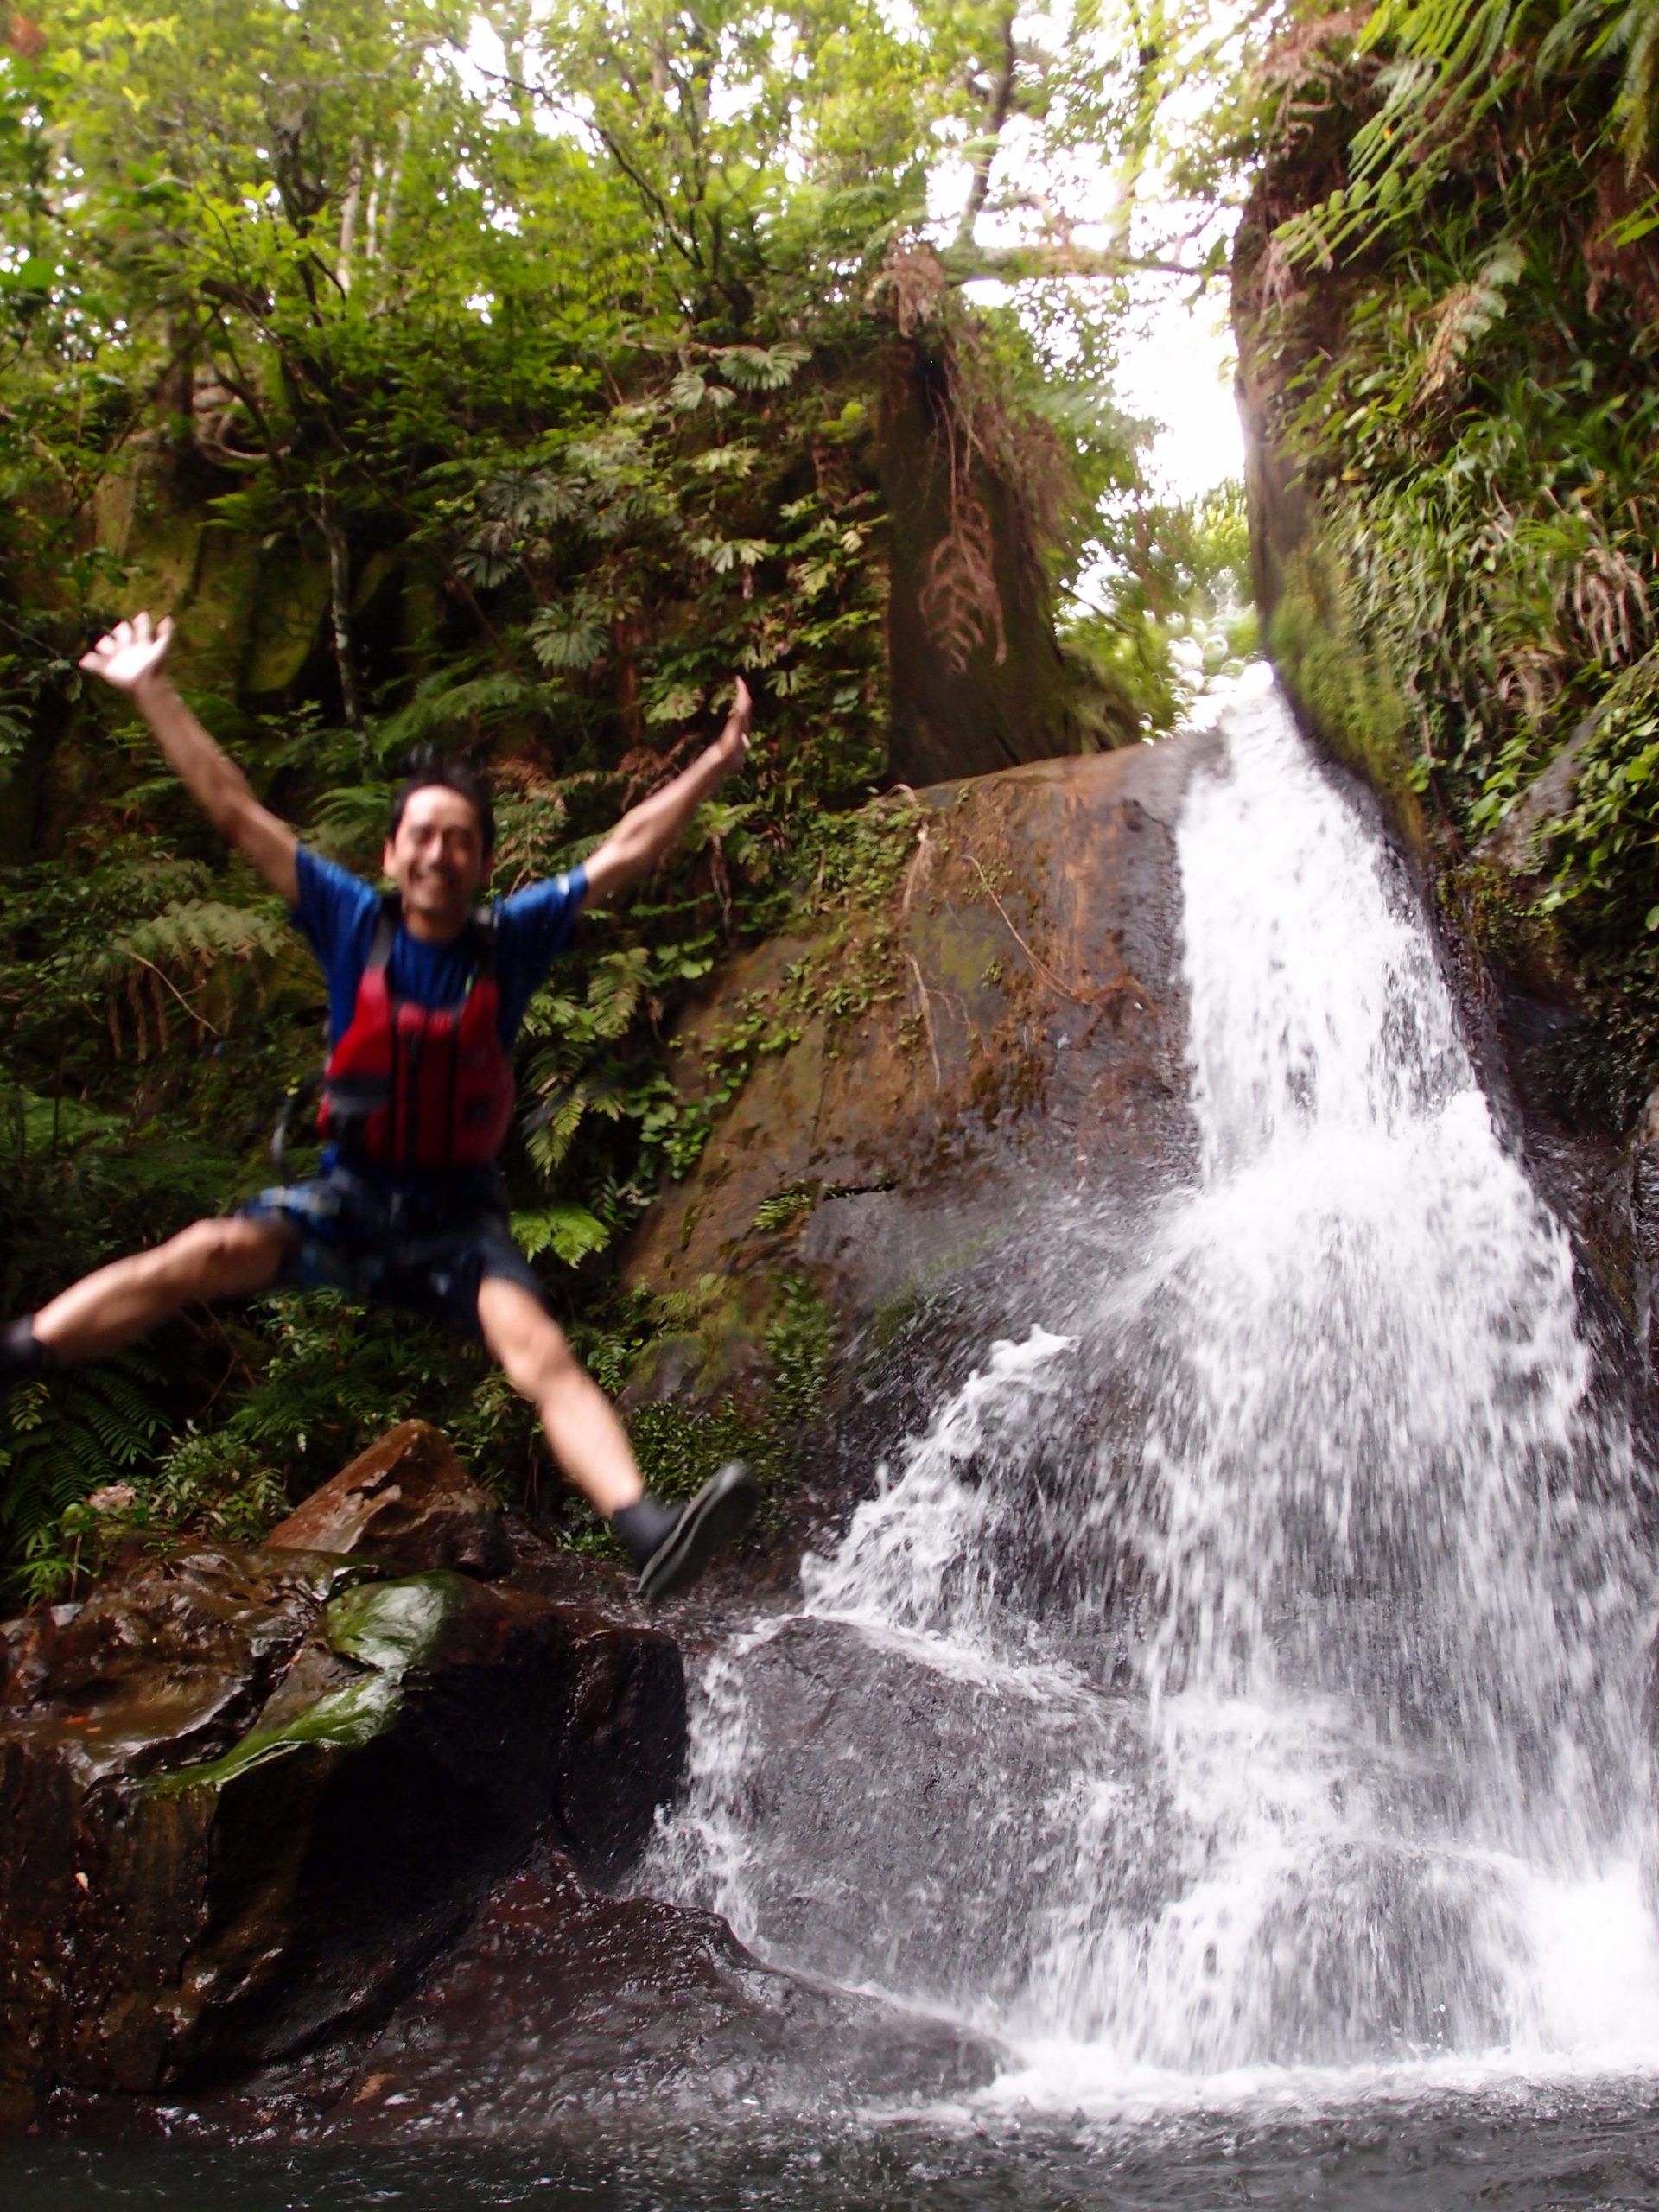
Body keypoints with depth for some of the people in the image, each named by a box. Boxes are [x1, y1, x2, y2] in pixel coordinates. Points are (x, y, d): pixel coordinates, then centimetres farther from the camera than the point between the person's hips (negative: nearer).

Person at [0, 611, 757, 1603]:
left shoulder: (512, 938, -2)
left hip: (459, 1214, -1)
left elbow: (624, 854, -3)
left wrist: (715, 766, -7)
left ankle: (649, 1532, -41)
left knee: (539, 1350, -25)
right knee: (210, 1252, -26)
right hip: (346, 1196, 2)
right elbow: (236, 811, -1)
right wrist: (154, 691, -1)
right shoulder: (353, 924, -2)